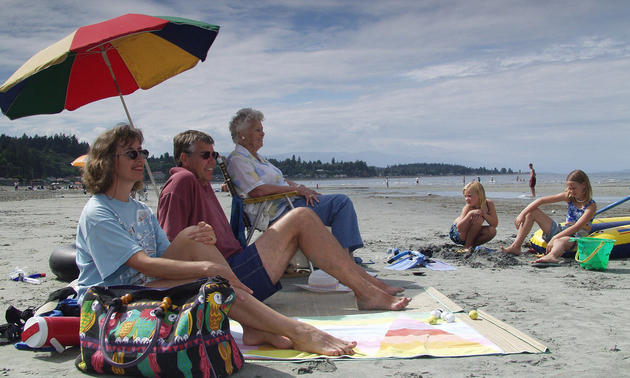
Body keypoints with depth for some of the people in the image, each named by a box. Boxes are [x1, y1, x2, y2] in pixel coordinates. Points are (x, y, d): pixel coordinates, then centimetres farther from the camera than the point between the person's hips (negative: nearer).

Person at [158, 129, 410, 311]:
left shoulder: (202, 184, 23)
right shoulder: (183, 182, -7)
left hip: (236, 264, 10)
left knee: (302, 220, 7)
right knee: (300, 218, -14)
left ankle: (370, 283, 3)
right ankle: (367, 293, -14)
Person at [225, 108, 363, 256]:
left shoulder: (256, 157, 25)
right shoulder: (237, 160, -7)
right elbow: (256, 190, -21)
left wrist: (301, 188, 2)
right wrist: (296, 189, -17)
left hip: (288, 201, 10)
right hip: (278, 211, -10)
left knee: (343, 202, 4)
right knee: (341, 202, -17)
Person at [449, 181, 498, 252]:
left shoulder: (489, 203, -11)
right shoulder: (468, 207, -25)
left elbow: (495, 224, -14)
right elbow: (459, 229, -33)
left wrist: (483, 214, -28)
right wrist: (470, 213, -43)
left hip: (471, 235, 5)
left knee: (492, 231, -20)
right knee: (478, 219, -30)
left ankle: (472, 245, -2)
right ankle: (467, 246, -16)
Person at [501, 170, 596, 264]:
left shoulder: (591, 205, -10)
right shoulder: (568, 197, 7)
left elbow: (577, 227, -22)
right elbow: (541, 201, 1)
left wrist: (555, 238, -31)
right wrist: (522, 214, -11)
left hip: (577, 236, -7)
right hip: (562, 230, 7)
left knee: (558, 242, -44)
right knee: (532, 212, -3)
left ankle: (552, 256, -83)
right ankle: (516, 247, -13)